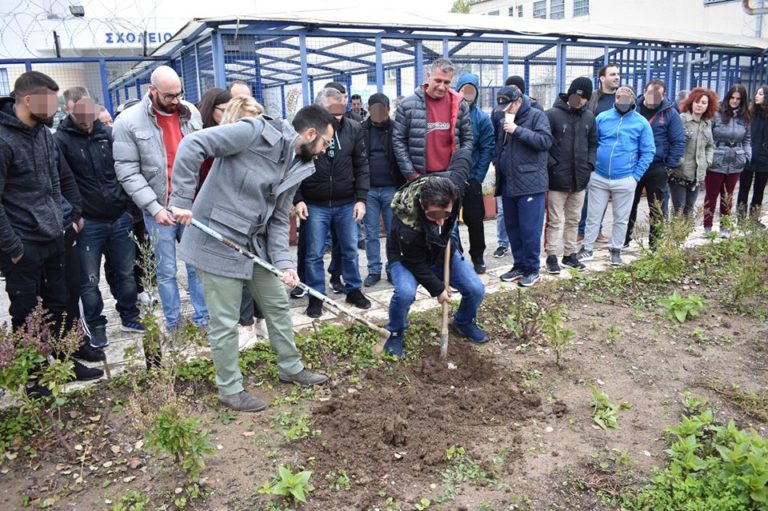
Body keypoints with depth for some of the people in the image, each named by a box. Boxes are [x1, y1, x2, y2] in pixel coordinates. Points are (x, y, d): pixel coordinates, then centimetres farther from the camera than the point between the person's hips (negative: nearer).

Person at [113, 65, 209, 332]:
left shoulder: (192, 113, 5)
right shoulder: (129, 122, -6)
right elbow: (127, 172, -9)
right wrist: (154, 206, -15)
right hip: (159, 210, -3)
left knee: (198, 266, 9)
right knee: (167, 271, 7)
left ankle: (203, 320, 20)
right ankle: (173, 325, 20)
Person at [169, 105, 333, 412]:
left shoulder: (298, 168, 6)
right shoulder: (257, 132, -18)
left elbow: (279, 219, 6)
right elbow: (193, 145, -22)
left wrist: (283, 261, -8)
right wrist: (181, 200, -23)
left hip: (255, 244, 8)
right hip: (218, 241, -8)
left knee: (278, 306, 16)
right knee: (226, 322, 3)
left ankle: (291, 368, 36)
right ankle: (230, 389, 22)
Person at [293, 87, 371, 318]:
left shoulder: (353, 129, -3)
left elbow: (361, 166, 1)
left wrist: (361, 198, -4)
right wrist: (297, 199, -11)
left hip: (346, 204, 2)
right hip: (315, 205, -2)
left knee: (350, 250, 13)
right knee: (314, 254, 6)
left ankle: (354, 290, 30)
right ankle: (316, 296, 21)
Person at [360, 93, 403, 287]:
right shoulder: (361, 130, 1)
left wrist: (403, 188, -5)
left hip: (391, 189, -1)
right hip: (368, 190, 1)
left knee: (393, 232, 8)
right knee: (371, 234, 8)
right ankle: (374, 271, 18)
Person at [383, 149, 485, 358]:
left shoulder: (451, 185, -33)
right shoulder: (407, 226, -42)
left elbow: (463, 154, -12)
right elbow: (416, 264, -25)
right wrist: (438, 288, -17)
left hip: (442, 249, 5)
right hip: (406, 256, -4)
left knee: (476, 289, -7)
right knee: (405, 293, -33)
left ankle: (464, 322, 26)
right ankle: (396, 333, -1)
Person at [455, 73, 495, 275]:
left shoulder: (482, 118, -2)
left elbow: (487, 149, -3)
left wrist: (478, 177, -9)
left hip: (471, 178, 0)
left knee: (475, 220, 8)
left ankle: (478, 257, 26)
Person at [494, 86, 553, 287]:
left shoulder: (536, 116, -3)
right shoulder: (505, 119, 16)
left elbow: (545, 141, -17)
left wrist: (518, 130, -19)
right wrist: (498, 164, 9)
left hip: (530, 185, -7)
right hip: (508, 184, 7)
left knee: (529, 229, -4)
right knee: (512, 228, 11)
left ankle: (532, 269, 7)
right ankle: (519, 266, 22)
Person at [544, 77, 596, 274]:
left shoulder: (589, 117, 8)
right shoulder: (553, 114, -9)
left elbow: (593, 144, 17)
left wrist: (590, 164, 3)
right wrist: (551, 165, -15)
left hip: (580, 179, 5)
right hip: (557, 179, -5)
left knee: (574, 220, 14)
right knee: (555, 221, 1)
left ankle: (570, 254, 25)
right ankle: (552, 257, 10)